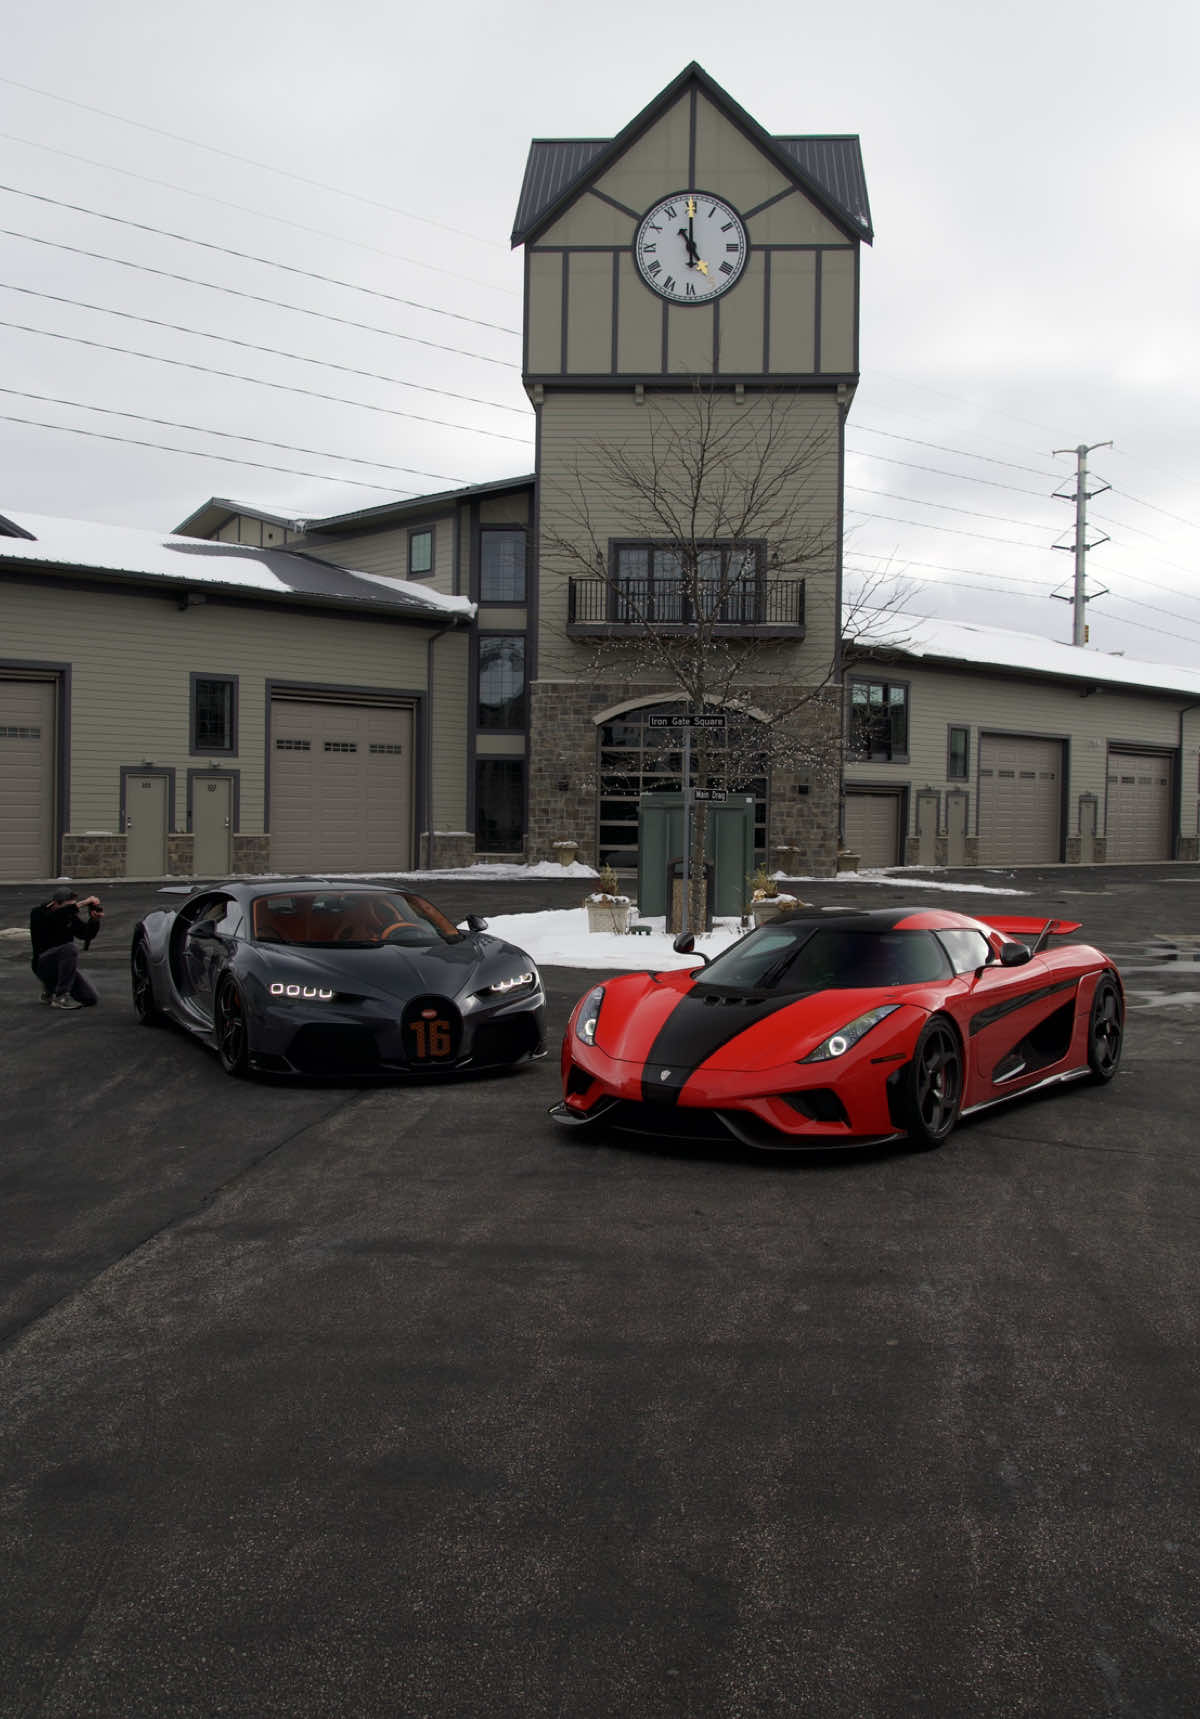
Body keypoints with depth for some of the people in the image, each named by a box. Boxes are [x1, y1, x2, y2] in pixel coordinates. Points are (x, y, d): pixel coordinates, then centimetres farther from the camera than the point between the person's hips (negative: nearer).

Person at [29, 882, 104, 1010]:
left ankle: (51, 988, 18)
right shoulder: (38, 914, -11)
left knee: (90, 998, -8)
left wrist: (95, 919, -17)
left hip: (61, 965, 6)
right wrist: (83, 903, -37)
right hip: (43, 964, -6)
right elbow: (53, 918, -33)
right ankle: (60, 997, -26)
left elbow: (87, 934, 4)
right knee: (69, 948, -34)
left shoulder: (70, 916, 6)